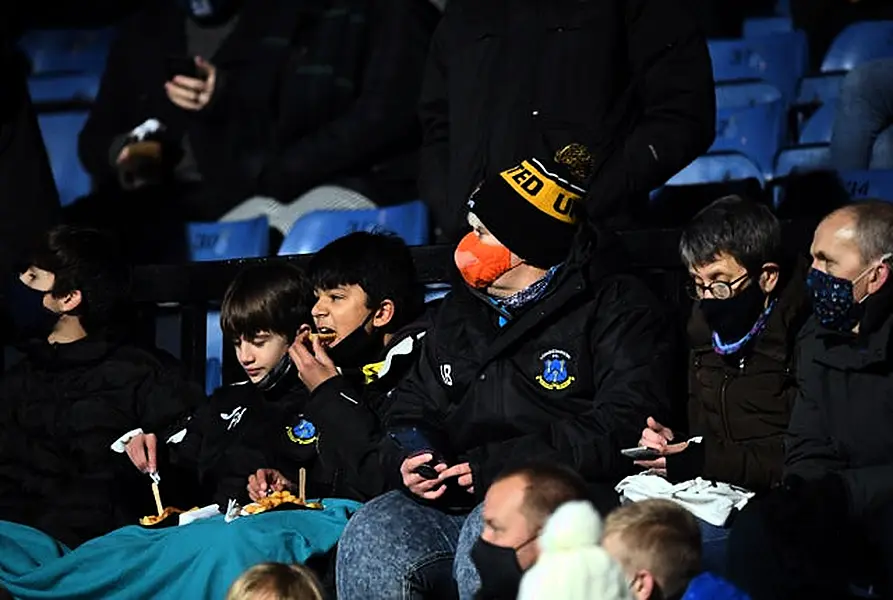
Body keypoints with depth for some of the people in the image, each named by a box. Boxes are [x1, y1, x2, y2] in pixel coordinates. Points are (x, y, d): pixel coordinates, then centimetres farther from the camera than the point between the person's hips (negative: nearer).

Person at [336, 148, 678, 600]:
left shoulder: (616, 310, 1)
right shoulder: (459, 312, 23)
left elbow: (623, 428, -12)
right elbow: (411, 408, 26)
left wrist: (499, 465, -16)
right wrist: (408, 460, 0)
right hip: (458, 502, 6)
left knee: (490, 534, -37)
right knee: (368, 538, -22)